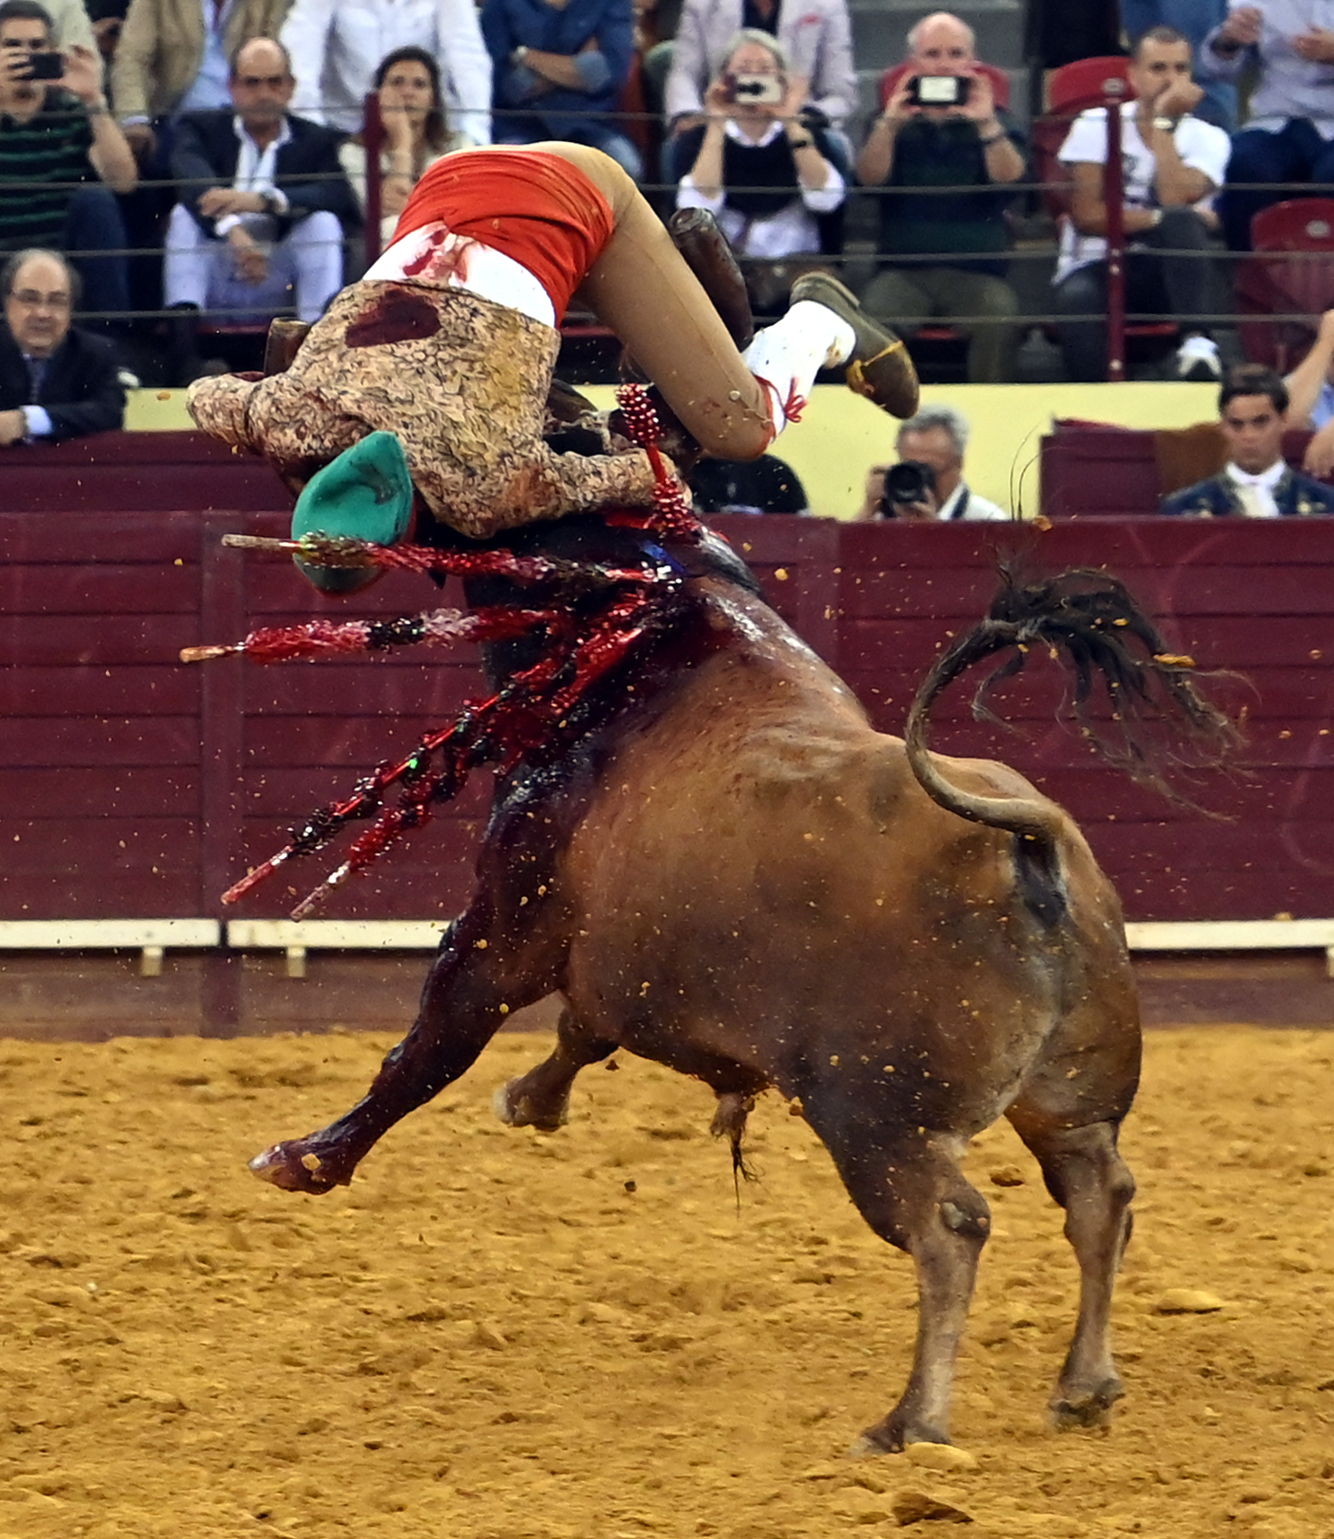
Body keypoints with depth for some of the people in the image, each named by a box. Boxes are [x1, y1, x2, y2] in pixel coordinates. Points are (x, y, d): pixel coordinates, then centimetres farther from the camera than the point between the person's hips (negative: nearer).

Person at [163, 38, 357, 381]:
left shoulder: (316, 141, 12)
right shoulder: (201, 129, 9)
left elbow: (340, 197, -11)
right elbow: (194, 177, -16)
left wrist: (265, 201, -29)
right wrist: (233, 231, -38)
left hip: (276, 286, 0)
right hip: (213, 281, 0)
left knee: (323, 222, -20)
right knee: (186, 215, -24)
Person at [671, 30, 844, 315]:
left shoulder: (805, 136, 15)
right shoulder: (697, 140, 12)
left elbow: (826, 199, -5)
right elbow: (698, 208, -8)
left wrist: (791, 125, -7)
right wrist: (716, 128, -8)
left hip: (796, 265, 0)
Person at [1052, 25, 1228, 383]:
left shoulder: (1206, 138, 6)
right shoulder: (1096, 127, 5)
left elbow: (1175, 200, -14)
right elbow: (1086, 215, -5)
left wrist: (1163, 122, -10)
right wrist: (1157, 220, -14)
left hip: (1163, 273, 1)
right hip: (1095, 267, -1)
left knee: (1182, 221, -33)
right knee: (1078, 301, -38)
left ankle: (1197, 340, -44)